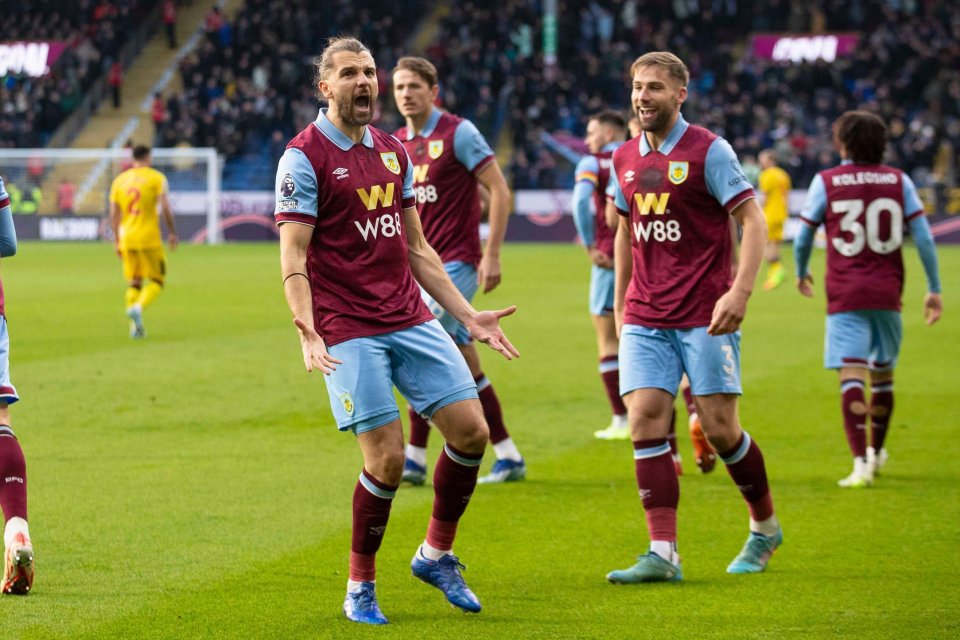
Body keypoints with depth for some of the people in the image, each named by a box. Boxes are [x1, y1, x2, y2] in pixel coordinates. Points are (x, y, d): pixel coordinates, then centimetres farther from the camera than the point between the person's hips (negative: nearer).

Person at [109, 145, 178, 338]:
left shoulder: (119, 180, 10)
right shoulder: (156, 178, -2)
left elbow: (114, 214, 9)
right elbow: (165, 208, -10)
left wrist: (117, 240, 16)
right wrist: (172, 233, 0)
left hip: (127, 238, 4)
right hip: (149, 238, -4)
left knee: (133, 283, 13)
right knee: (156, 281, 4)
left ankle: (135, 326, 5)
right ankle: (139, 308, -22)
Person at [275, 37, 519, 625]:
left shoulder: (394, 153, 13)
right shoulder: (305, 157, -7)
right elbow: (293, 257, -11)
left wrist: (469, 315, 15)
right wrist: (308, 334, -24)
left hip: (411, 319, 6)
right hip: (349, 331, -6)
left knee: (471, 429, -1)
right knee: (387, 459, -10)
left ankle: (437, 554, 19)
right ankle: (361, 588, 8)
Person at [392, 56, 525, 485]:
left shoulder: (458, 133, -9)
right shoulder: (397, 143, 11)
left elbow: (499, 190, -11)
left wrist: (491, 254, -17)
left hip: (456, 262, -7)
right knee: (466, 365, 8)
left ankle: (415, 459, -10)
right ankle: (509, 458, 14)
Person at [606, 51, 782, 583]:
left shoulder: (709, 151, -7)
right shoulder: (626, 159, 11)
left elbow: (753, 220, -10)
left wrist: (740, 291, -22)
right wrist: (620, 305, 22)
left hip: (704, 318, -5)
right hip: (644, 319, 5)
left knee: (719, 430, -2)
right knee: (645, 421, -9)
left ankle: (765, 527, 22)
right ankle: (662, 554, -11)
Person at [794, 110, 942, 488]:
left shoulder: (826, 182, -2)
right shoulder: (898, 181, 4)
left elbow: (803, 238, 4)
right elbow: (923, 238, 1)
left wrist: (801, 273, 24)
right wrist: (934, 289, 7)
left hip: (845, 296, -3)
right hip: (887, 293, 3)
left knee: (852, 375, -10)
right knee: (883, 372, 20)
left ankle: (861, 462, -23)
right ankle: (876, 452, 35)